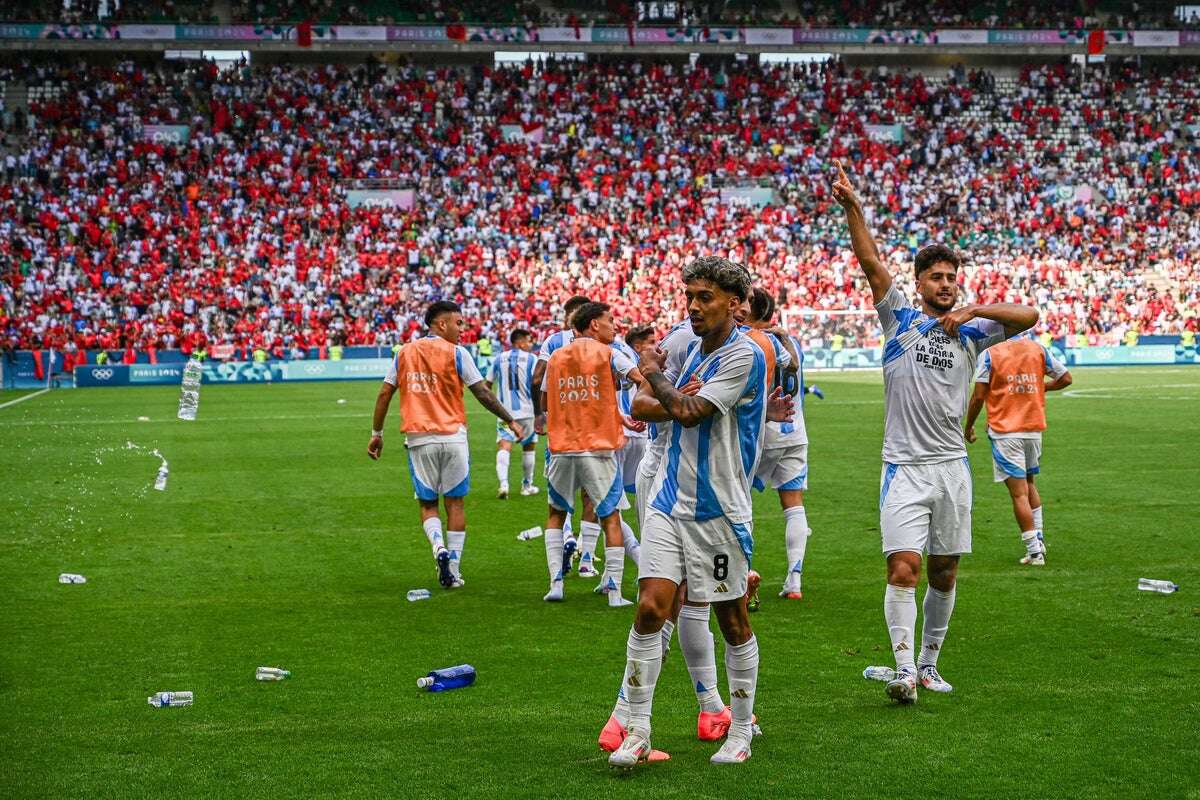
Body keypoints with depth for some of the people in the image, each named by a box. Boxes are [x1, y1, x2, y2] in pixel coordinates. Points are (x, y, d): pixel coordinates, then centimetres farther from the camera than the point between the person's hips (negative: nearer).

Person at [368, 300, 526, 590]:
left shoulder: (404, 353, 7)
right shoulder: (456, 353, -4)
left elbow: (384, 394, 7)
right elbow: (482, 393, -3)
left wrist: (377, 433, 16)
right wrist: (511, 421, 7)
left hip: (418, 438, 2)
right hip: (452, 436, -2)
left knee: (427, 505, 12)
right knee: (454, 503, 7)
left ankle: (439, 547, -15)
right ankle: (454, 572, 7)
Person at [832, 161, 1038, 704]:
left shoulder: (970, 330, 9)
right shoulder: (900, 319, 4)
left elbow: (1027, 317, -2)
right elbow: (871, 262, -7)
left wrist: (973, 309, -12)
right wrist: (852, 208, -18)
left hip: (952, 468, 3)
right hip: (905, 468, -3)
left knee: (943, 574, 9)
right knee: (903, 568, -14)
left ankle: (929, 664, 22)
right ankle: (903, 668, -13)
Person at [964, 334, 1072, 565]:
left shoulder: (990, 354, -8)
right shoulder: (1038, 350, 2)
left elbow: (978, 396, -9)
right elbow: (1065, 378, 7)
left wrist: (968, 427, 4)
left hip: (1004, 431, -4)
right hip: (1034, 428, 4)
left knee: (1018, 492, -3)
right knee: (1029, 483, 24)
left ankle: (1034, 551, -4)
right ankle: (1039, 540, 22)